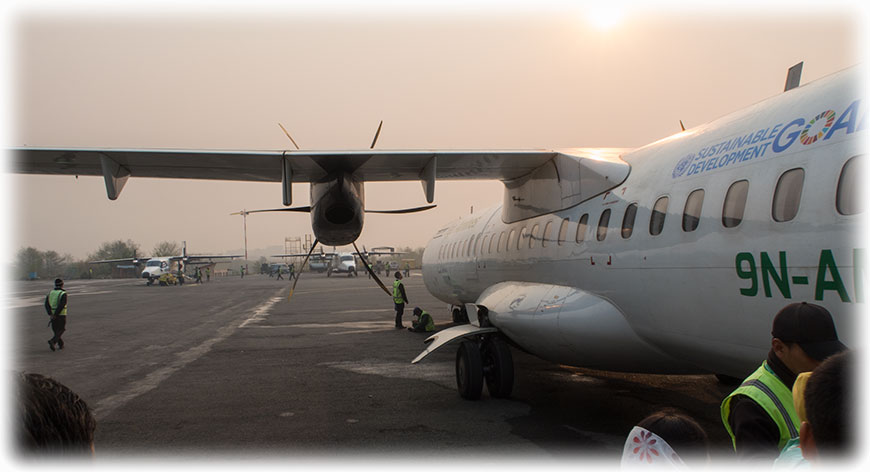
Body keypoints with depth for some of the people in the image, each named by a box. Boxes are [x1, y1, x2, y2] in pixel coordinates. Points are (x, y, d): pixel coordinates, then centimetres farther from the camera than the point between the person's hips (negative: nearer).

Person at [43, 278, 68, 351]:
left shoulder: (50, 293, 7)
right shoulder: (63, 294, -9)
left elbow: (46, 304, -5)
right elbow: (61, 305, -22)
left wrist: (50, 314, -11)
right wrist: (56, 314, -18)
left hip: (53, 315, 5)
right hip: (61, 315, -5)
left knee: (55, 330, 19)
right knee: (61, 330, 2)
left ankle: (60, 344, 22)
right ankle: (52, 341, -20)